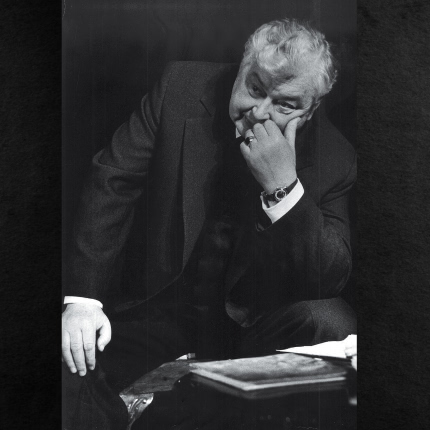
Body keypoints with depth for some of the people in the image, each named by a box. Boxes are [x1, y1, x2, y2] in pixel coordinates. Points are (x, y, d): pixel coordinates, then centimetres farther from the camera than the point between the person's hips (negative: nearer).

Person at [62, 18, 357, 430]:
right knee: (72, 366, -22)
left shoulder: (333, 157, -12)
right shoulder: (181, 88, -10)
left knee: (330, 323, -29)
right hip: (164, 311, 0)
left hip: (262, 326, 0)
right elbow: (113, 181, -7)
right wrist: (82, 298, -15)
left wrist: (283, 187, -30)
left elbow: (331, 281, -15)